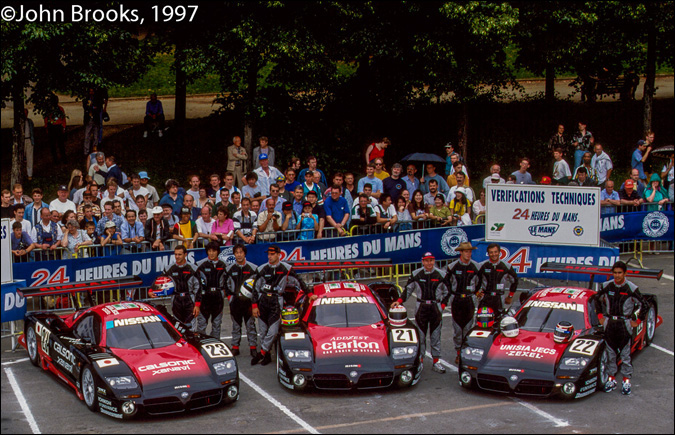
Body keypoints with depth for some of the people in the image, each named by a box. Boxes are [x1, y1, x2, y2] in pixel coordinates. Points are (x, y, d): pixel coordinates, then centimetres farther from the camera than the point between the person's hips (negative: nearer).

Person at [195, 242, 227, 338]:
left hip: (218, 297, 3)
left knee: (217, 323, 9)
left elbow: (225, 283, 17)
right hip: (204, 297, -3)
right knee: (201, 323, -5)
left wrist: (223, 296, 13)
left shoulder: (223, 265, 7)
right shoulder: (201, 264, -3)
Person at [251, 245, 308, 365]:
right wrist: (254, 305, 4)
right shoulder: (262, 269, 6)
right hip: (262, 302, 3)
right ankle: (266, 355, 15)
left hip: (276, 303, -2)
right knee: (263, 331, 5)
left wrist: (309, 294, 8)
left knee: (273, 331, -11)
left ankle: (262, 354, 1)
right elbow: (255, 288, 9)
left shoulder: (286, 269, 0)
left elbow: (298, 282, 8)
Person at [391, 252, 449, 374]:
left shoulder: (441, 275, 1)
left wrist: (442, 306, 1)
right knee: (420, 335, 0)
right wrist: (399, 301, -3)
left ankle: (436, 361, 8)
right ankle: (420, 360, 7)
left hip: (436, 308, 0)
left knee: (436, 336, 3)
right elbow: (408, 289, 8)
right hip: (421, 308, 0)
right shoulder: (416, 274, 0)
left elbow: (447, 292, 10)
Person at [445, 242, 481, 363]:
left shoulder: (476, 267, 1)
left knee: (468, 327, 1)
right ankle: (458, 353, 10)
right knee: (457, 328, 2)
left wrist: (475, 292, 9)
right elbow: (446, 281, 11)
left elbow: (480, 281, 15)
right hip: (456, 300, 0)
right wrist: (451, 293, 6)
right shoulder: (452, 266, -2)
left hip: (470, 300, 0)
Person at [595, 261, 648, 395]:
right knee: (610, 353, 9)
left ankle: (626, 381, 10)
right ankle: (611, 379, 19)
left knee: (625, 354, 1)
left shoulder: (631, 288, -8)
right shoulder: (606, 286, 1)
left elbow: (644, 305, 0)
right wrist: (602, 316, 14)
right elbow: (597, 299, 18)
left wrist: (638, 321, 0)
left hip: (625, 324, -3)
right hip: (609, 323, 3)